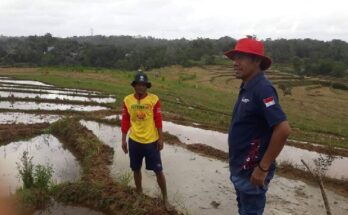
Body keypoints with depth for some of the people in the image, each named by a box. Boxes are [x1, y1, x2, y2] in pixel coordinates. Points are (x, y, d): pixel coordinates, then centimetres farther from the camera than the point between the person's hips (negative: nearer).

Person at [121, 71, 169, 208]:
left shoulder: (154, 99, -8)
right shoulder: (127, 100, -2)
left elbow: (158, 120, -5)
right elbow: (125, 121, 4)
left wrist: (161, 138, -6)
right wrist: (123, 140, 4)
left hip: (151, 141, -2)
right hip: (134, 141, 2)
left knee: (158, 170, 4)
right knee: (136, 169, 15)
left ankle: (165, 197, 21)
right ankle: (139, 194, 36)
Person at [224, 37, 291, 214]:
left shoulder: (262, 89, -21)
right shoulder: (246, 88, 7)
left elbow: (283, 130, -29)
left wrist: (263, 168, -23)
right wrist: (238, 164, 16)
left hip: (252, 171, -9)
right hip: (240, 168, 9)